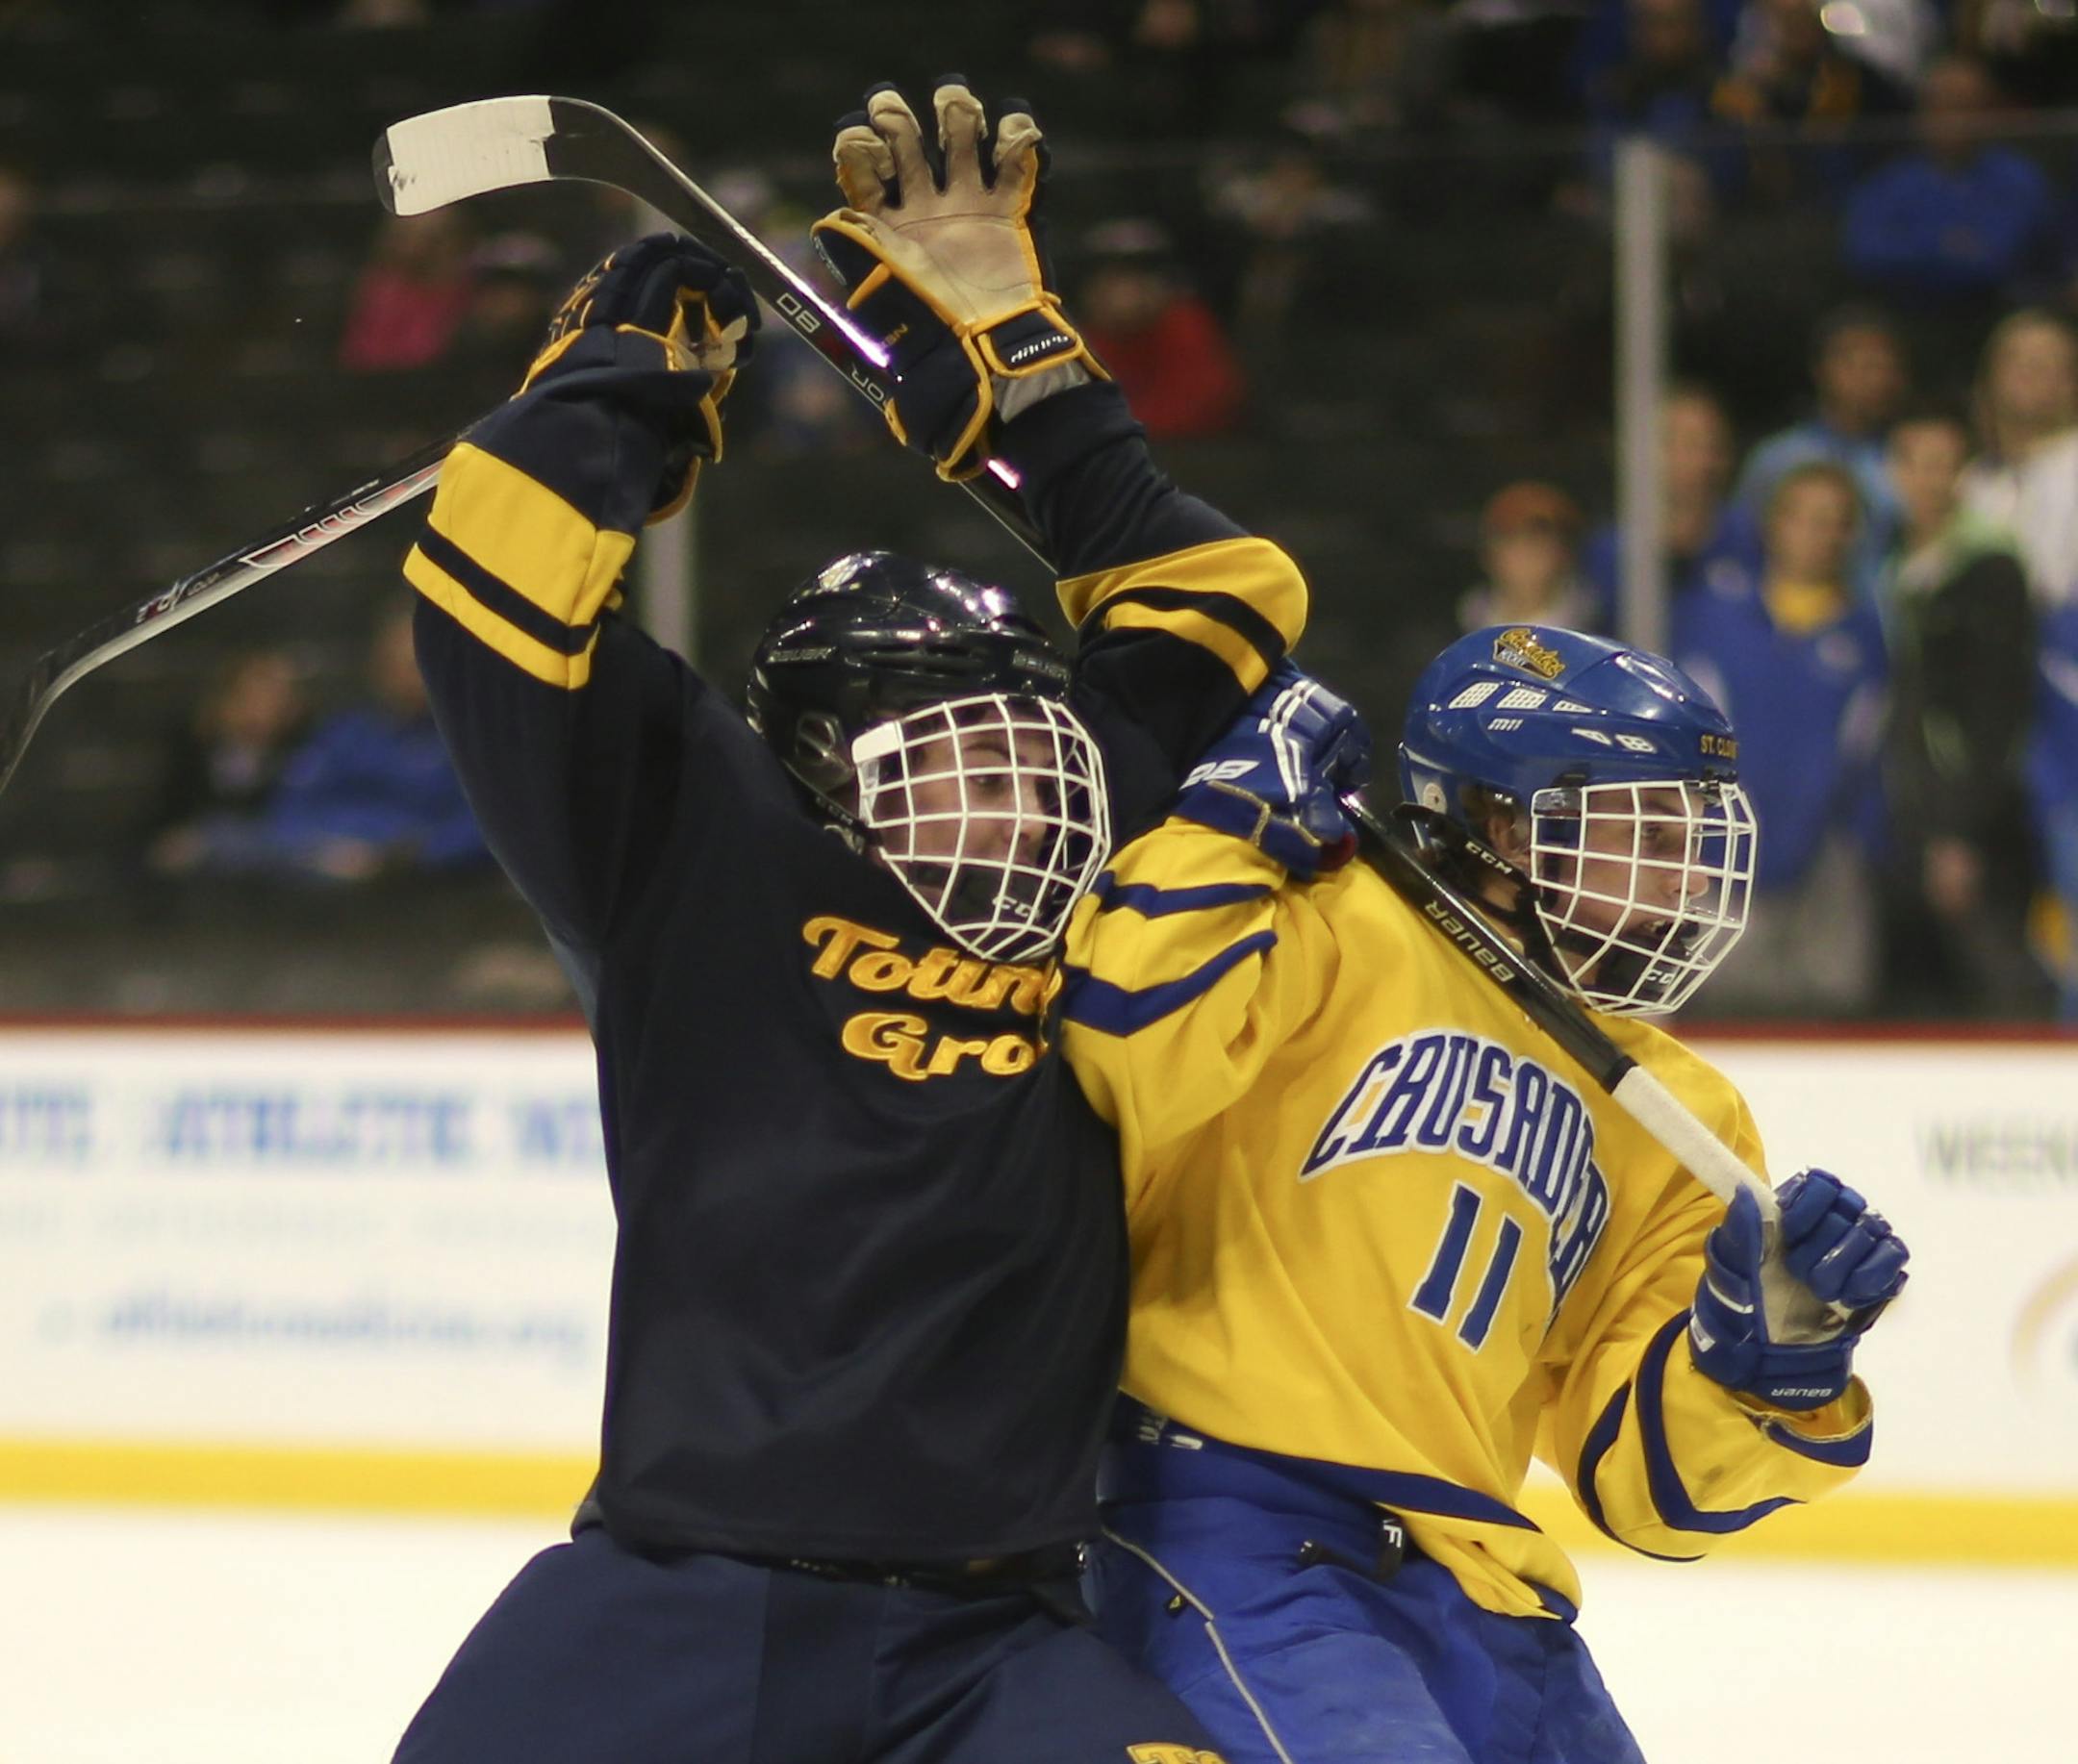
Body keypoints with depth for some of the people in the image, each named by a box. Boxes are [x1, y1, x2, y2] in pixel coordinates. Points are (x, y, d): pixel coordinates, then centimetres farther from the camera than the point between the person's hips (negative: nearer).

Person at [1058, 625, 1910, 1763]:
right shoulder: (1343, 940, -1)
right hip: (1227, 1520, -8)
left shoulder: (1678, 1126, 17)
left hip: (1470, 1589, 8)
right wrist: (1239, 819, -12)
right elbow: (1120, 1035, -19)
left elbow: (1647, 1477, 13)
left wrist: (1769, 1354, -5)